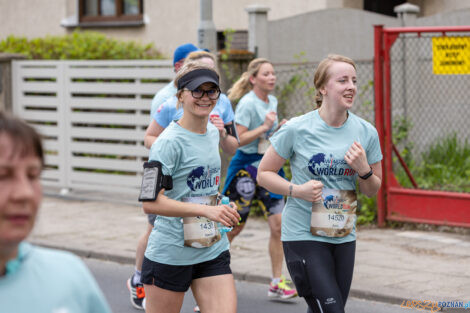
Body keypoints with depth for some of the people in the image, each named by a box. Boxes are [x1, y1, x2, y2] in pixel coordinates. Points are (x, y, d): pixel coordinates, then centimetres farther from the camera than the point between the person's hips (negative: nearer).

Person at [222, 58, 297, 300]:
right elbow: (237, 139, -20)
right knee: (234, 226, 4)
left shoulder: (272, 102, 9)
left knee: (278, 224, -3)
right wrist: (264, 127, -24)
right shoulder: (247, 103, -14)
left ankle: (277, 283, 2)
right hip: (245, 167, -7)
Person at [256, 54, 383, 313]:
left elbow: (372, 190, 12)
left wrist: (364, 170, -10)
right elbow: (264, 174, -1)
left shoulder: (366, 132, 1)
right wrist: (296, 190, -17)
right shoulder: (297, 129, -9)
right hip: (303, 235, -5)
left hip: (344, 236, 5)